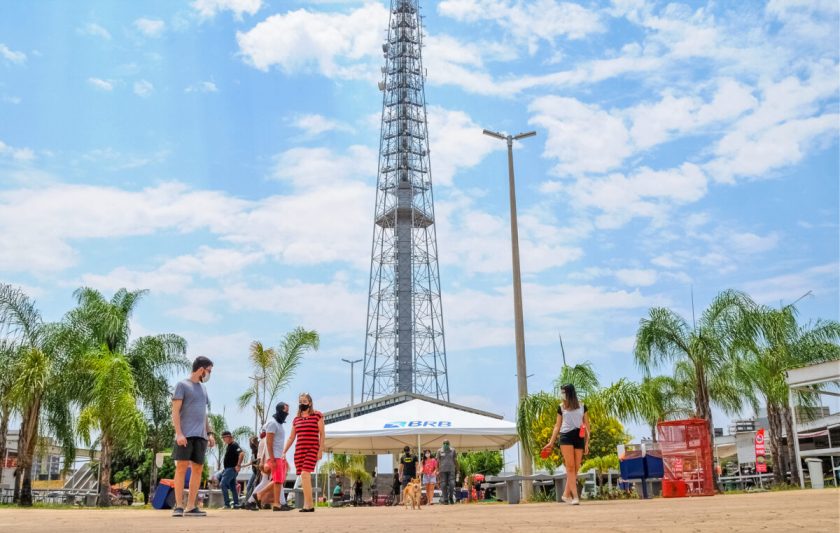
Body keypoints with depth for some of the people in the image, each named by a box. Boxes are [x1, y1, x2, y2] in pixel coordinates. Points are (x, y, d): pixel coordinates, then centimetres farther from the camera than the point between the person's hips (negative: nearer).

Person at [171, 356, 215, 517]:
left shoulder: (203, 388, 21)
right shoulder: (182, 385, 1)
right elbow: (175, 411, -6)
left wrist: (210, 433, 15)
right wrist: (179, 433, -16)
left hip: (200, 435, 7)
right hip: (185, 435, -6)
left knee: (198, 469, 2)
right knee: (181, 467, -8)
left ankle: (191, 507, 4)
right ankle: (178, 506, -5)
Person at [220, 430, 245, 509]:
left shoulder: (234, 445, -15)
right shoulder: (228, 446, 16)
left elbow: (242, 453, -28)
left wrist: (238, 465, -28)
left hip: (232, 468, -10)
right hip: (228, 468, 10)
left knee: (223, 484, -15)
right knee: (232, 486, 11)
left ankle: (227, 504, -16)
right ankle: (236, 504, 13)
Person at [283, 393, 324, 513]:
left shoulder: (317, 415, 4)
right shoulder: (296, 419, 17)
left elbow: (322, 434, 1)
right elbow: (291, 438, 20)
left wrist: (321, 449, -8)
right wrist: (284, 452, 14)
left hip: (312, 449, -5)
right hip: (299, 450, 5)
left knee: (305, 475, -20)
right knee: (305, 478, 4)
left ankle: (308, 504, -17)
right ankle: (309, 505, 10)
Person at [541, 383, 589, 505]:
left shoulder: (582, 407, 9)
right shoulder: (561, 407, 11)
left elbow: (587, 426, 10)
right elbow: (557, 426, 14)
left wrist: (587, 442, 2)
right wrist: (551, 443, 9)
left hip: (579, 438, 1)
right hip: (566, 437, -1)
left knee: (575, 469, 0)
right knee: (570, 467, -11)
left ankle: (566, 494, 10)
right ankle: (575, 496, -14)